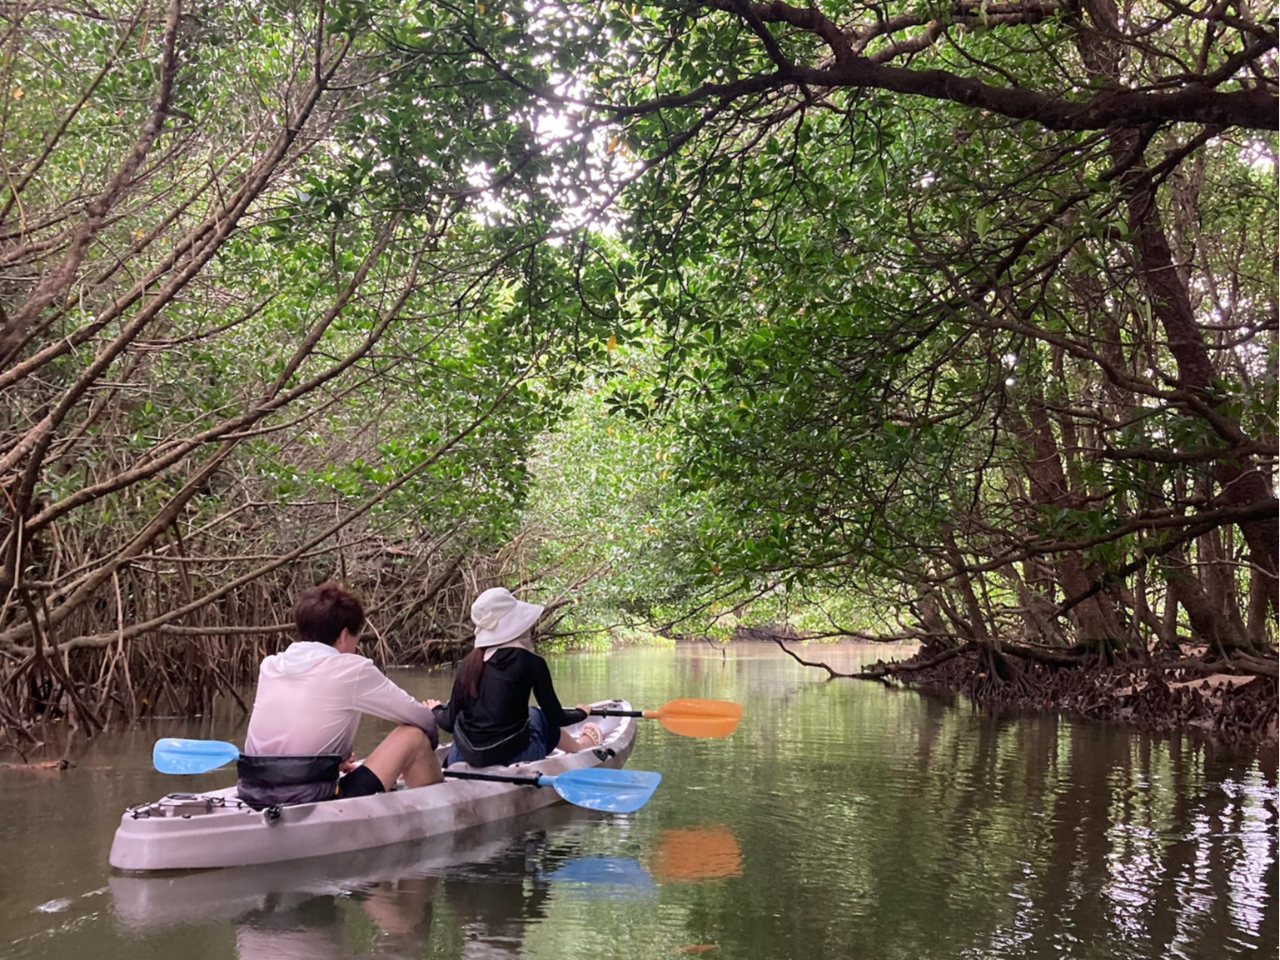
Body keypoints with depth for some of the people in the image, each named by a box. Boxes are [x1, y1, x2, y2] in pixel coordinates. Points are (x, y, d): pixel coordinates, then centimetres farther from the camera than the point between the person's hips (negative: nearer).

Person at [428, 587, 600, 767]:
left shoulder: (470, 662, 1)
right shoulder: (530, 662, -9)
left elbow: (449, 722, 3)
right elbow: (555, 718, -2)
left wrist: (437, 709, 27)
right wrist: (581, 713, 20)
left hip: (466, 760, 3)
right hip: (515, 758, -3)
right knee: (540, 718, 29)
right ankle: (579, 747, 49)